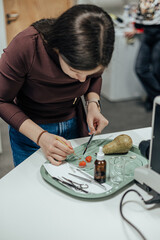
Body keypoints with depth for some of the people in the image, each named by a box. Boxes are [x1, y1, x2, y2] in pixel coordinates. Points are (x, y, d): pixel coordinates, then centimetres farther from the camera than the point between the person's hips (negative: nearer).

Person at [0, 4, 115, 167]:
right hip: (30, 131, -2)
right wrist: (41, 136, -31)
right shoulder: (26, 46, -32)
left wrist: (93, 104, -17)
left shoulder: (94, 52, -21)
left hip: (75, 126, 3)